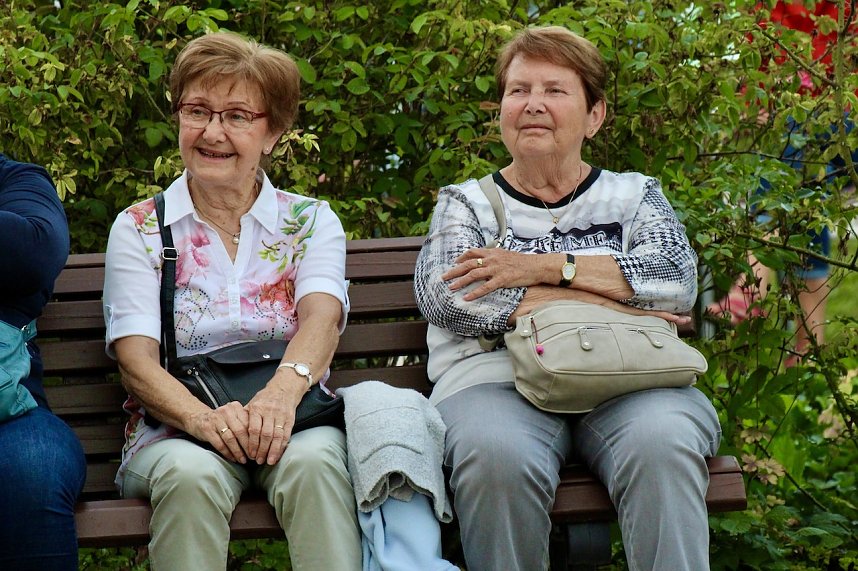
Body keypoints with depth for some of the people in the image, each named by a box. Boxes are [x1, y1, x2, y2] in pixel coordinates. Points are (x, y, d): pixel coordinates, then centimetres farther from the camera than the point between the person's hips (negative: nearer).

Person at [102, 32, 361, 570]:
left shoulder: (311, 221, 12)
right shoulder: (139, 229, 9)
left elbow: (321, 315, -9)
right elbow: (136, 359, -4)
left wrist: (283, 390, -34)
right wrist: (203, 418, -28)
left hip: (292, 417, 0)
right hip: (175, 430, 0)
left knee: (312, 463, -34)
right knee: (192, 474, -35)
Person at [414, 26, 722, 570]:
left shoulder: (634, 194, 22)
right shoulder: (465, 202, 20)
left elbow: (677, 278, 1)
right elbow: (443, 296, -2)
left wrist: (547, 266, -5)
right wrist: (605, 305, -5)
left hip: (627, 381, 1)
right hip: (499, 378, -1)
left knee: (663, 444, -34)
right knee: (496, 457, -36)